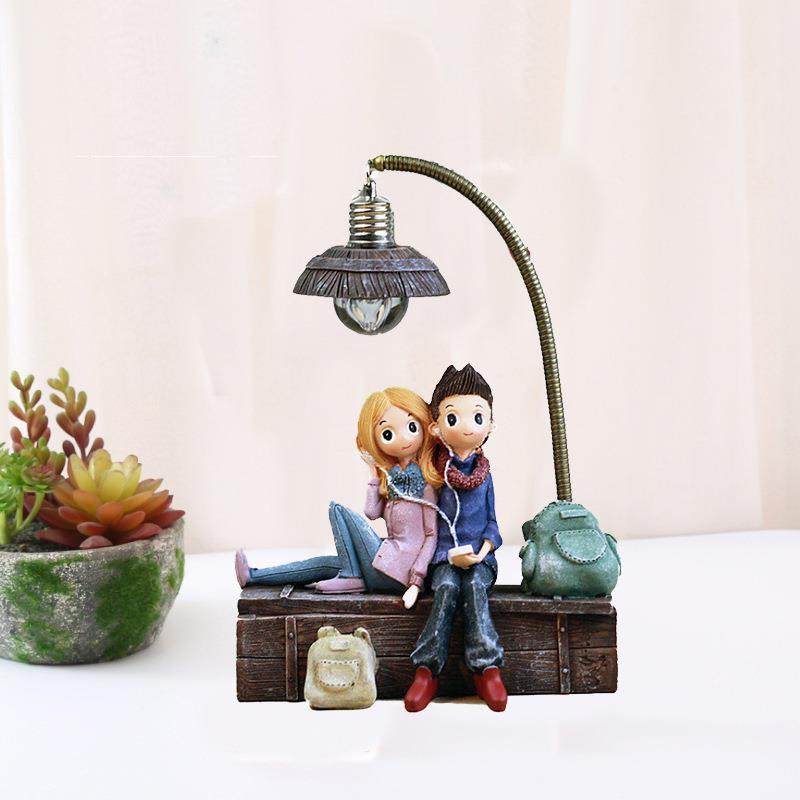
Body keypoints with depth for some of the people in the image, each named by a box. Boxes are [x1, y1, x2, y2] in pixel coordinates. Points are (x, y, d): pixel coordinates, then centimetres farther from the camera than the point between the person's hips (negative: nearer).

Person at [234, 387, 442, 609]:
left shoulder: (425, 484, -6)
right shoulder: (389, 478, 15)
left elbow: (431, 535, -10)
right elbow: (372, 512, 3)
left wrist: (417, 581, -17)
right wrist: (374, 474, 6)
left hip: (397, 572, -7)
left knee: (337, 508, -6)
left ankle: (351, 576, -11)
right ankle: (252, 576, 12)